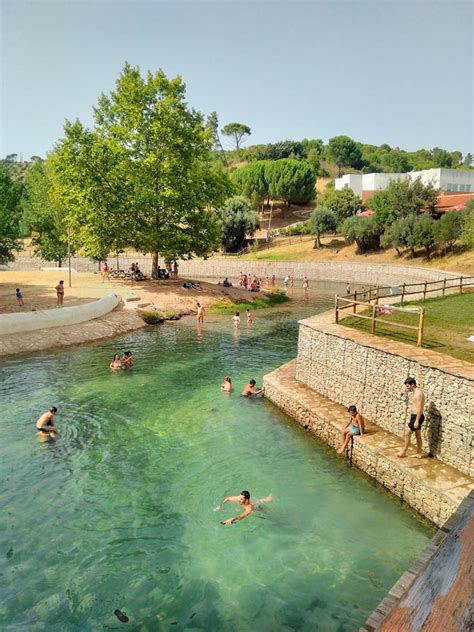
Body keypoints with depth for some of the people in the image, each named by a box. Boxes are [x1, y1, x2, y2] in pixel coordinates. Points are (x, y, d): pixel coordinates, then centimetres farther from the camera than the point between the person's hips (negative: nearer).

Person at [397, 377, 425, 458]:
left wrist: (416, 421, -24)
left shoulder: (418, 393, -21)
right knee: (417, 435, 16)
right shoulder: (416, 391, 11)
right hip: (415, 416, 10)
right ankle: (419, 453, 25)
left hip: (417, 417, -10)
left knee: (407, 433, -3)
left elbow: (420, 408, -24)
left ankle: (403, 452, 6)